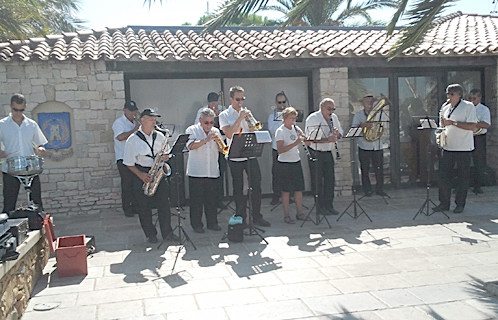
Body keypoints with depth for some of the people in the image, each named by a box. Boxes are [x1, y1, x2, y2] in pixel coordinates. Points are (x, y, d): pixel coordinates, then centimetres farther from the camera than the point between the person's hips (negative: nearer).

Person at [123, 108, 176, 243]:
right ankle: (150, 234, 14)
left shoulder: (159, 136, 7)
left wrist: (165, 157, -6)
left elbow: (165, 153, 18)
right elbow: (129, 163, -4)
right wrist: (141, 175, -15)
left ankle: (167, 232, 9)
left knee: (164, 202, -1)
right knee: (144, 206, 1)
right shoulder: (133, 140, -5)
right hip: (141, 174, -3)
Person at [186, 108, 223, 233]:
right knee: (196, 200, 2)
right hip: (196, 171, -4)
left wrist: (218, 140, -11)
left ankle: (212, 223, 21)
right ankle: (196, 224, 13)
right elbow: (191, 146, -18)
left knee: (212, 199, 9)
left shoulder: (215, 131, 11)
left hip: (213, 172, 4)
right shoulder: (192, 130, -2)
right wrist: (206, 140, -26)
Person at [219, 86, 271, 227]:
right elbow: (229, 134, -15)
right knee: (238, 189, 4)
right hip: (235, 156, -4)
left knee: (256, 185, 2)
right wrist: (240, 118, -17)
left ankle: (257, 216, 13)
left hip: (250, 155, 4)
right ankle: (240, 218, 15)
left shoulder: (245, 113, 12)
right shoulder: (224, 115, 0)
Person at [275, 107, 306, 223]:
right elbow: (280, 150, -21)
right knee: (286, 191, 0)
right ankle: (286, 216, 9)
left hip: (296, 162, 6)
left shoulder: (295, 129, 8)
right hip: (284, 164, -6)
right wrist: (295, 143, -28)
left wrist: (303, 137, -11)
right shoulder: (280, 131, -10)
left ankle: (300, 213, 19)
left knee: (299, 189, 8)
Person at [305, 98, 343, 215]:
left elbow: (340, 134, 16)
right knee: (318, 182, -1)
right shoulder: (312, 118, -12)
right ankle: (320, 207, 9)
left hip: (328, 153, 6)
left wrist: (337, 134, -8)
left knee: (330, 180, 7)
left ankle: (329, 206, 16)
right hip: (315, 154, -6)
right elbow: (311, 138, -20)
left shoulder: (334, 117, 9)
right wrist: (327, 140, -27)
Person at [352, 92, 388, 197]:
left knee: (379, 168, 1)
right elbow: (353, 128, -8)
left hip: (377, 146, 2)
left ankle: (380, 189, 12)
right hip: (364, 146, -2)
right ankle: (367, 190, 13)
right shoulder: (358, 115, 4)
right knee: (365, 169, 2)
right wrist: (362, 125, -25)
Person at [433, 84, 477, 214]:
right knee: (444, 175, 3)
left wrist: (453, 122, -20)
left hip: (463, 147, -5)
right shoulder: (445, 107, 13)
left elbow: (472, 126, -15)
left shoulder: (468, 106, -5)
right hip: (447, 146, 5)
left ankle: (460, 204, 12)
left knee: (462, 177, 3)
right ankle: (444, 203, 12)